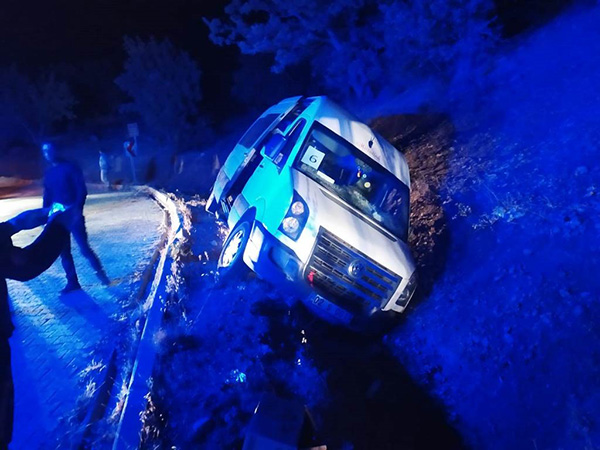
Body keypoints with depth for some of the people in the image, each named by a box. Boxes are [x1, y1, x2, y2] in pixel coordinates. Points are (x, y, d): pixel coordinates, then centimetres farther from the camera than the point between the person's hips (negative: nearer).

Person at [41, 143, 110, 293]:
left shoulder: (70, 167, -5)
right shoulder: (48, 173, 12)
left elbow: (82, 190, -12)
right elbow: (47, 196, 16)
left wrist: (77, 209, -23)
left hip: (73, 215, -6)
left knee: (84, 248, -6)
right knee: (63, 252, 6)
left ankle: (101, 274, 11)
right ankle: (72, 282, 15)